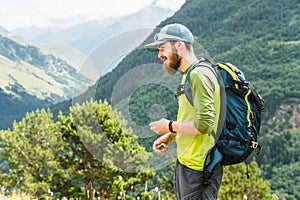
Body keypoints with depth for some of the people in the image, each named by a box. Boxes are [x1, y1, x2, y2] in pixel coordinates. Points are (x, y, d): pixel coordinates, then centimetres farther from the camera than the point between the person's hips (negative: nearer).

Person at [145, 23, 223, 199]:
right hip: (186, 162, 10)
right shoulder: (189, 75, 16)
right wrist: (170, 137, 11)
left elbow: (204, 124, -23)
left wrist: (170, 127, -12)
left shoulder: (198, 75, -16)